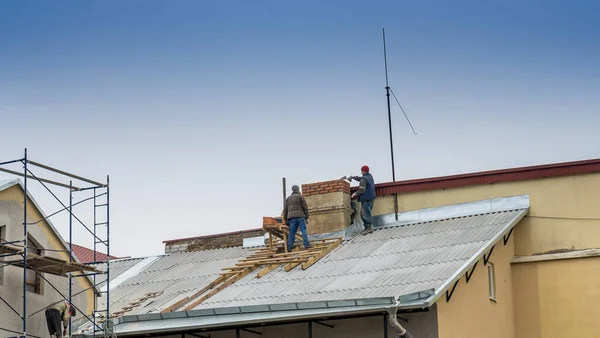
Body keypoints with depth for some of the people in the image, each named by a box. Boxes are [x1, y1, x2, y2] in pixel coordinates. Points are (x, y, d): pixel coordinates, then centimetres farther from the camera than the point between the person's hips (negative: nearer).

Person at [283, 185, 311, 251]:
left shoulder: (288, 198, 19)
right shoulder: (300, 196, 4)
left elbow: (285, 210, 15)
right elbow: (305, 207, -2)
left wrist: (285, 220, 16)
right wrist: (306, 216, 2)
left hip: (291, 217, 4)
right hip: (300, 216, -4)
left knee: (292, 232, 1)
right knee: (303, 230, -3)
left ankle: (289, 247, -5)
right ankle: (306, 244, -13)